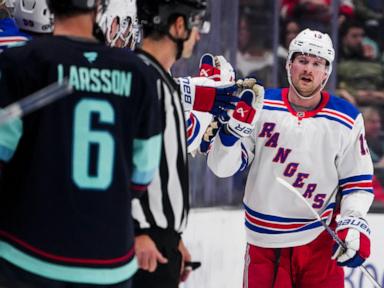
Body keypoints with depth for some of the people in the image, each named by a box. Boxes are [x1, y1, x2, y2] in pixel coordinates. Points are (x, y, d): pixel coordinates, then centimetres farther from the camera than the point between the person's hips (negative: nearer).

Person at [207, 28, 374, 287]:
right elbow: (222, 167, -1)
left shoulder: (346, 120, -1)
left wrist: (353, 226, -9)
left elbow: (358, 181, 6)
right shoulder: (261, 107, -1)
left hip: (319, 242, 0)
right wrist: (236, 126, -19)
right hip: (263, 243, 1)